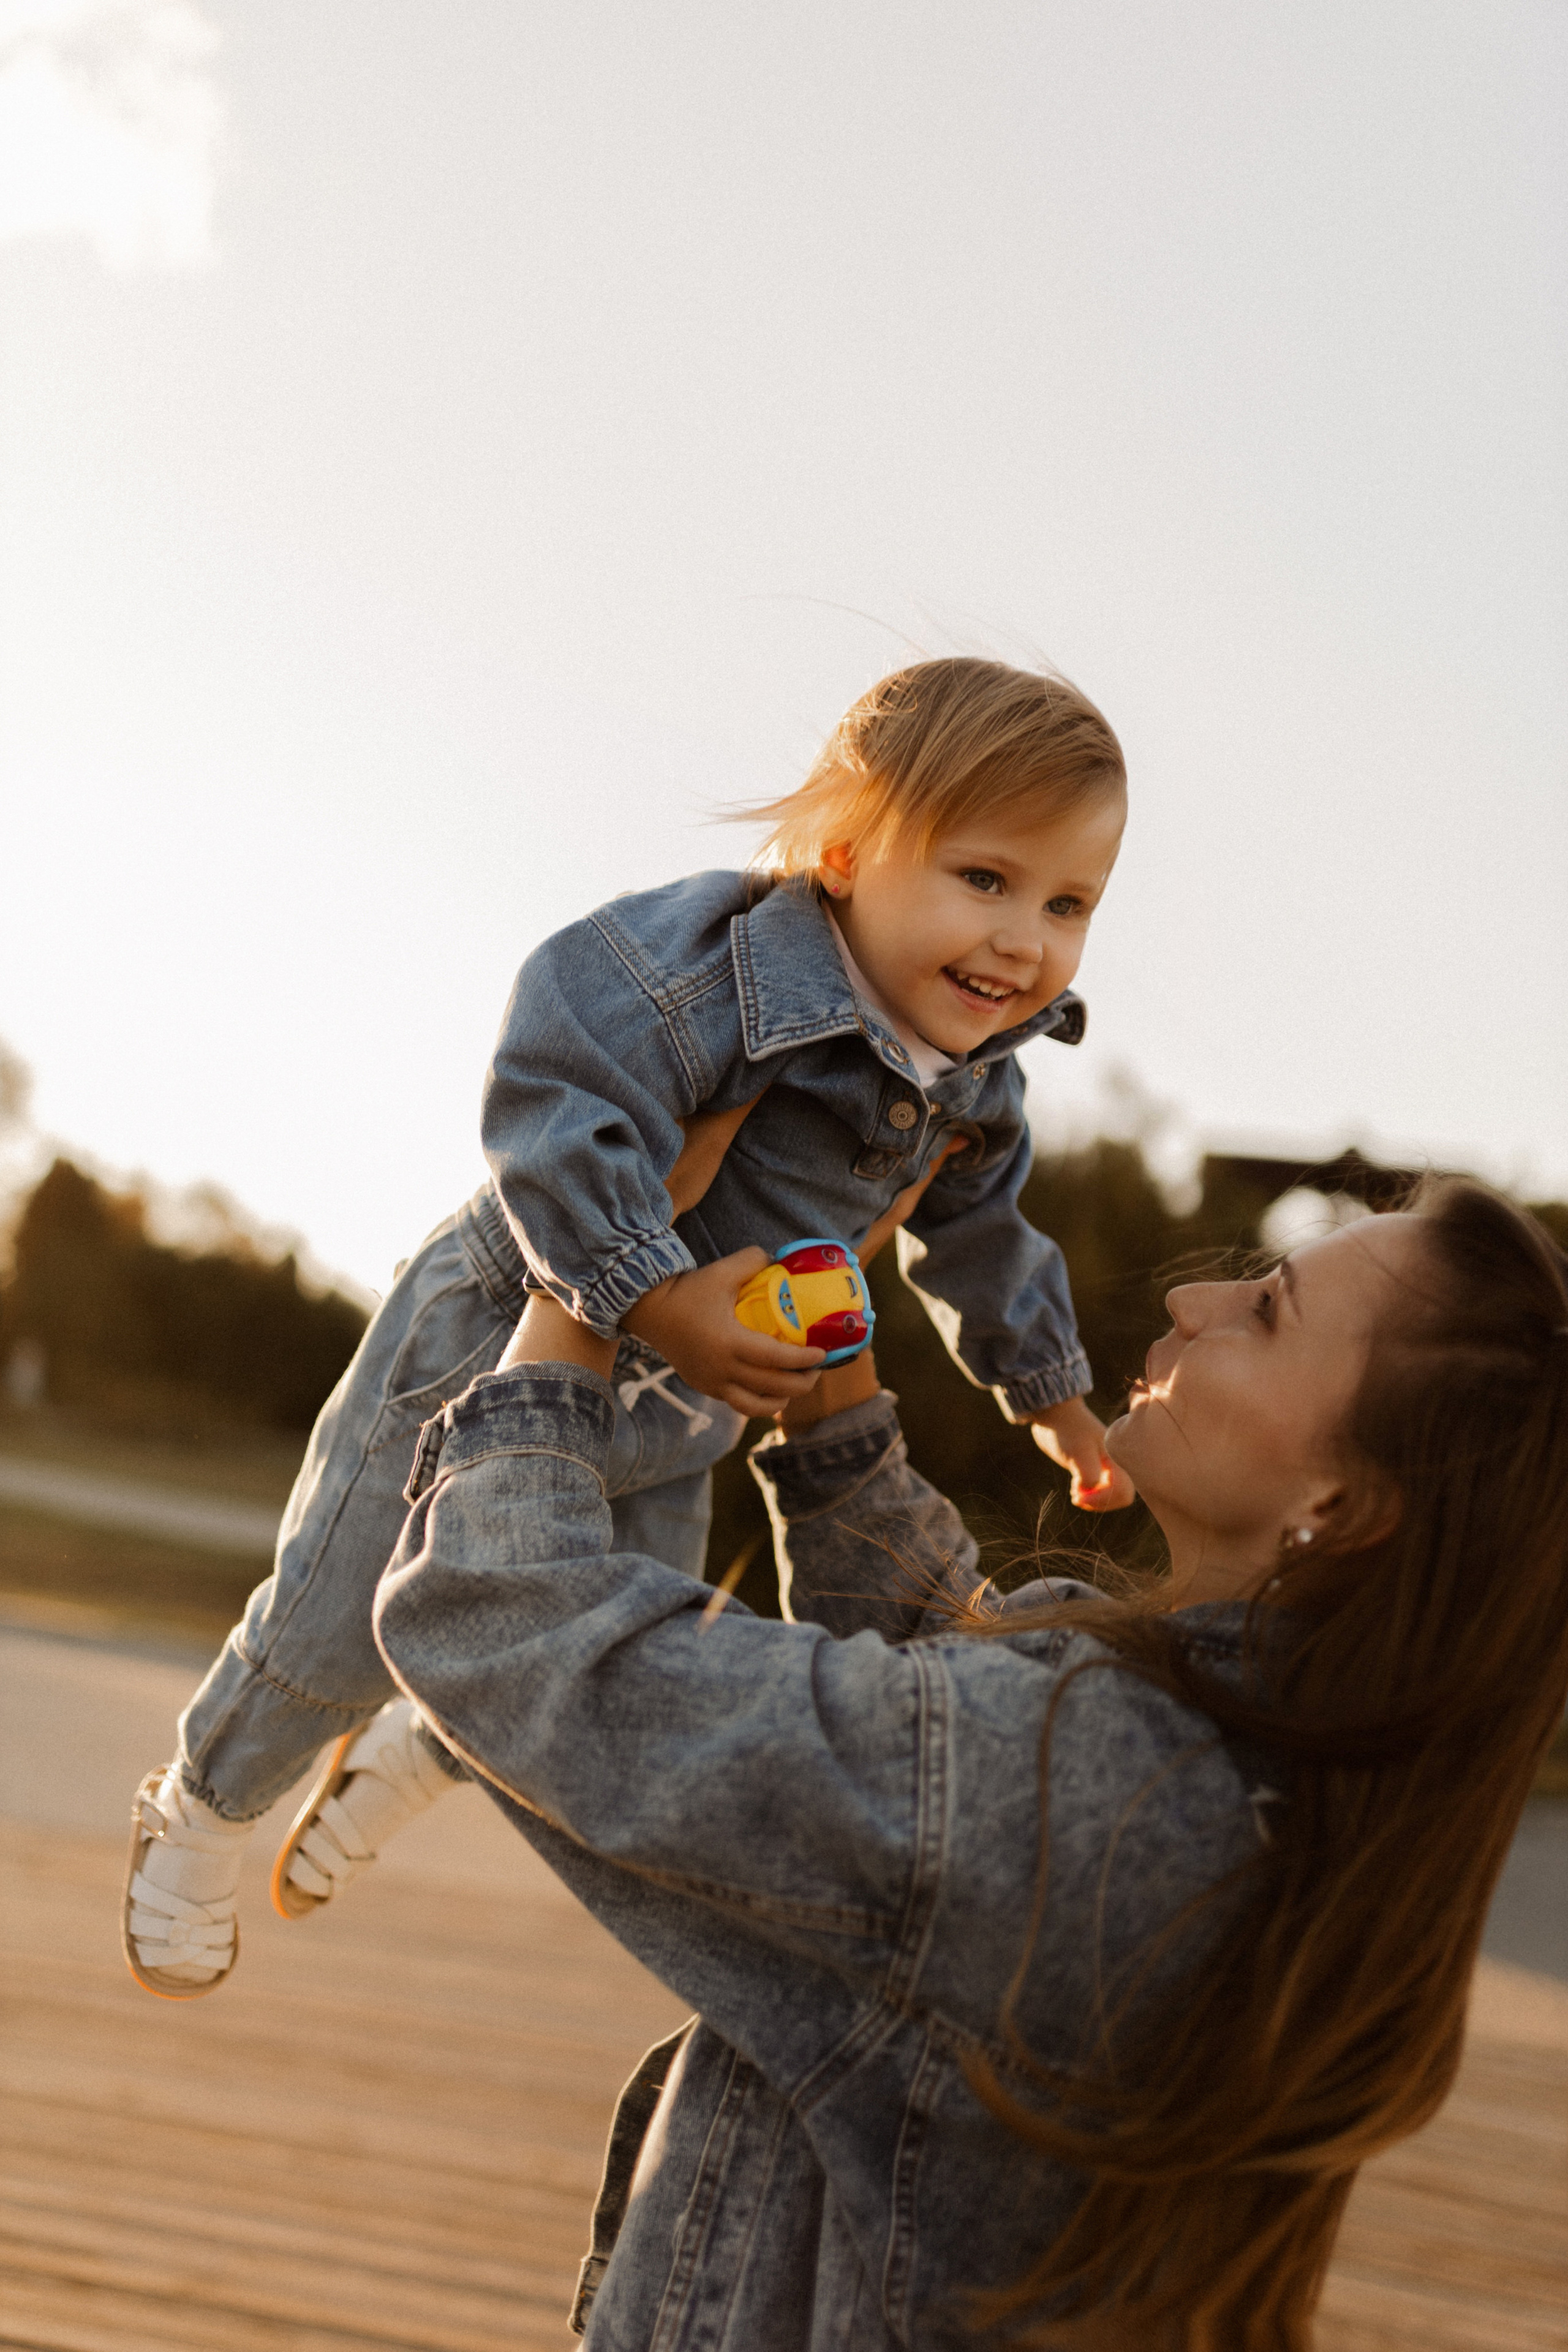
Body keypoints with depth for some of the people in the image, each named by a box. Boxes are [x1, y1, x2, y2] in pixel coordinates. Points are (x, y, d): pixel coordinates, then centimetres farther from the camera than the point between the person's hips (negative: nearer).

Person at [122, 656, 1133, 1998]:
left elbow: (982, 1244, 13)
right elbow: (558, 1120, -40)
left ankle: (404, 1758, 44)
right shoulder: (714, 970, -32)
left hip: (665, 1431, 7)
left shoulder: (976, 1094, -5)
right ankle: (202, 1812, 37)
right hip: (500, 1346, -6)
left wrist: (1052, 1394, 23)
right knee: (333, 1643, 6)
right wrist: (657, 1303, -44)